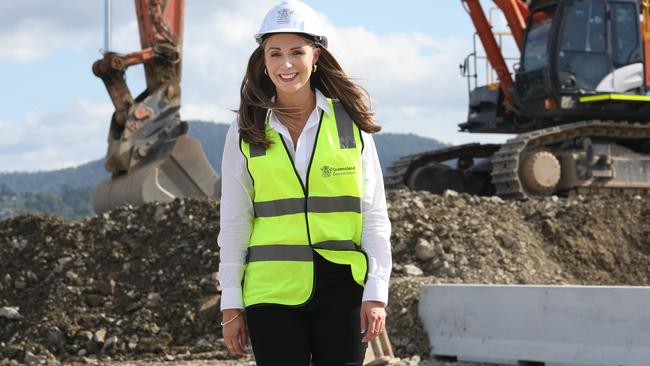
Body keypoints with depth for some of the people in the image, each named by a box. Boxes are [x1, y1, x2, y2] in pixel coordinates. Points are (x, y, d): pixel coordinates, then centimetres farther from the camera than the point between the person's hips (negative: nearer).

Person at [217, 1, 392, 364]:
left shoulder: (350, 124, 4)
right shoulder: (246, 132, 5)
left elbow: (374, 215, 4)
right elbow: (234, 223, 8)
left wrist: (376, 292, -3)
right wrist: (231, 302, 5)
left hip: (342, 289, 0)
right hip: (272, 292, 0)